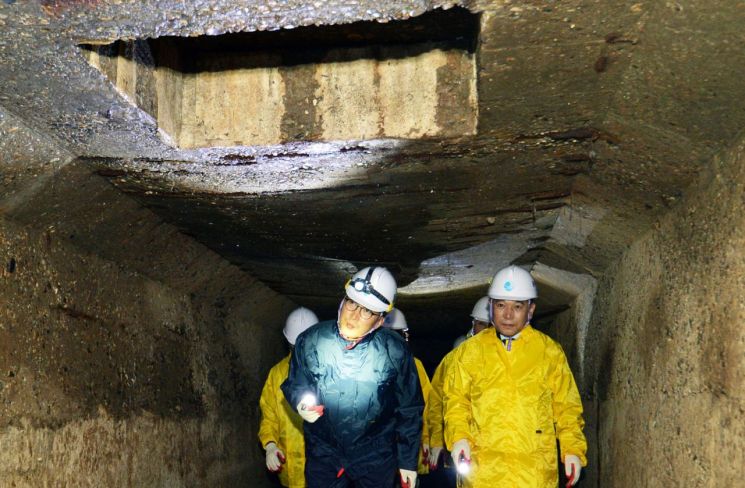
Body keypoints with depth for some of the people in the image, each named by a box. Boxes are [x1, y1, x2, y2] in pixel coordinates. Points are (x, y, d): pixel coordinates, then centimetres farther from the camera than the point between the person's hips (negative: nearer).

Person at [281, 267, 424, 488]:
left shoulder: (395, 352, -11)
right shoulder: (310, 341, -8)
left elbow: (409, 410, -1)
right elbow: (294, 383, 8)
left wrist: (408, 461, 1)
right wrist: (301, 402, -14)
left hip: (376, 460, -1)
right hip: (323, 455, 1)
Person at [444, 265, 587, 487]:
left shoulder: (550, 352, 8)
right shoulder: (470, 351, 8)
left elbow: (566, 407, 11)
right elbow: (457, 402, 11)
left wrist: (573, 449, 2)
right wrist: (459, 438, -4)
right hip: (484, 469, 0)